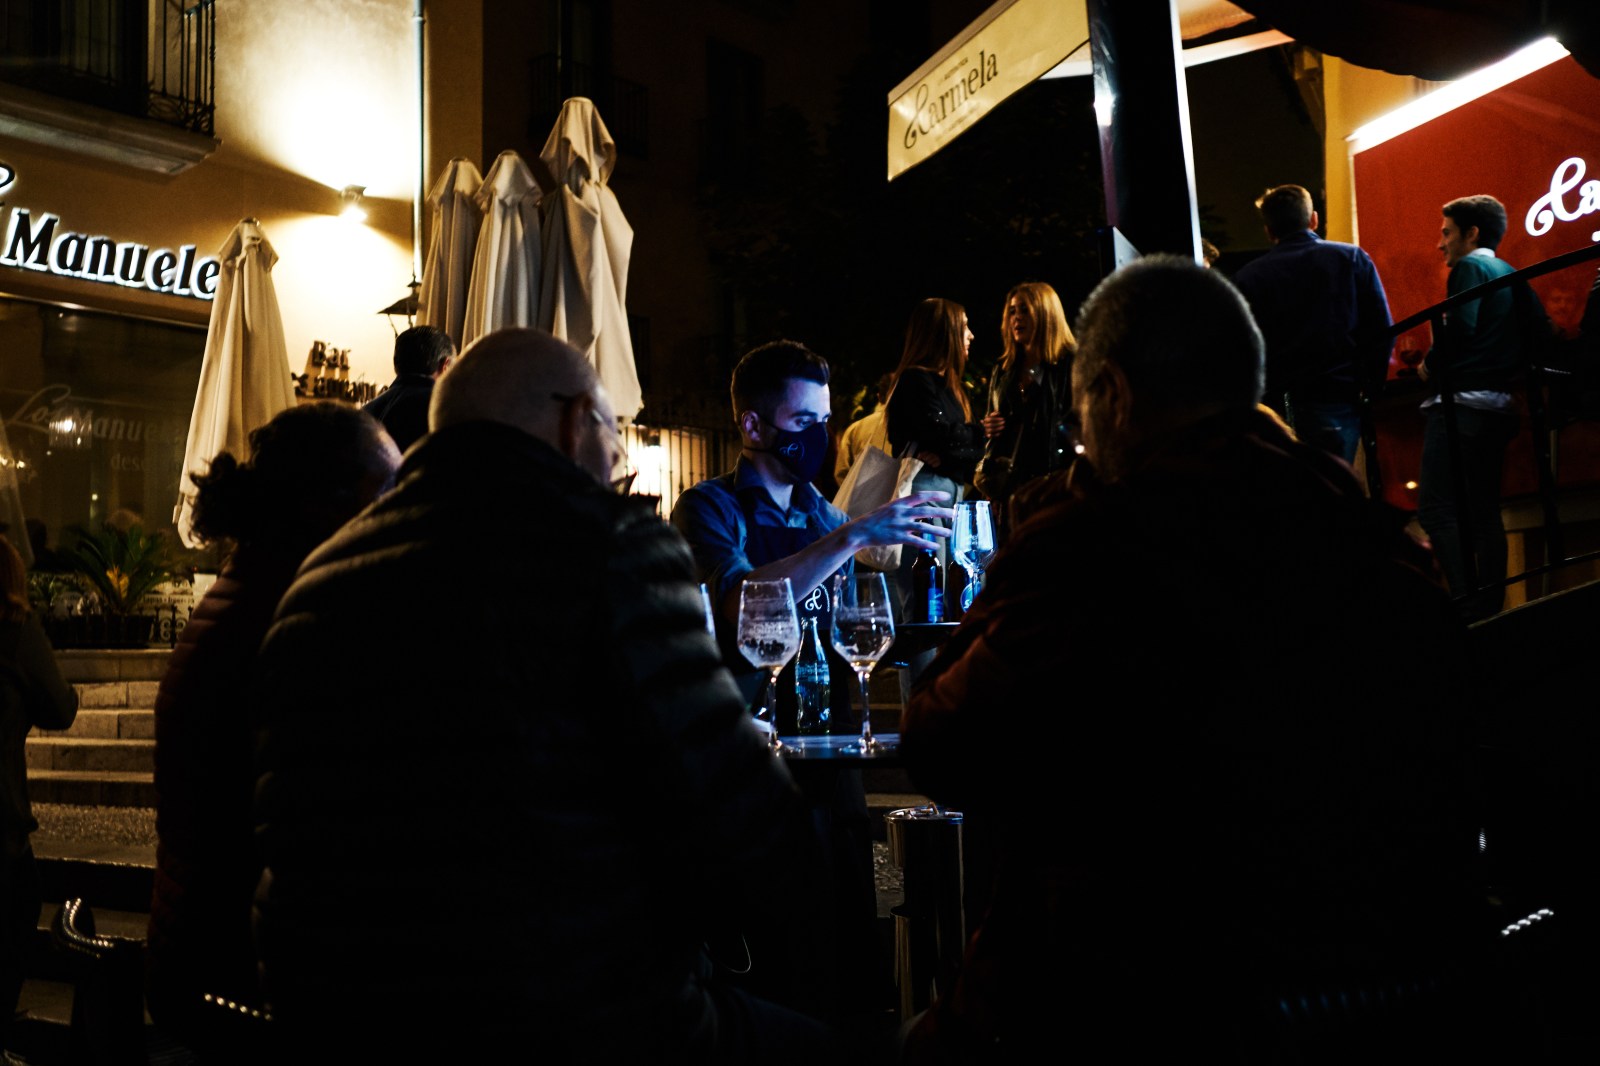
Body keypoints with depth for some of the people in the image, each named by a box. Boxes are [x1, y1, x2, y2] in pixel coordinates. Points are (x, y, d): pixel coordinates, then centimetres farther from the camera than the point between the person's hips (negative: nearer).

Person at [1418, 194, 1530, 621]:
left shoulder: (1470, 268, -5)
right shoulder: (1513, 277, 19)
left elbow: (1459, 327, -19)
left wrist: (1429, 366, -5)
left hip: (1460, 404, -9)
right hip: (1499, 406, 9)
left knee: (1436, 509, -10)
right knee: (1484, 513, 11)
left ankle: (1468, 608, -16)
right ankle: (1491, 610, 12)